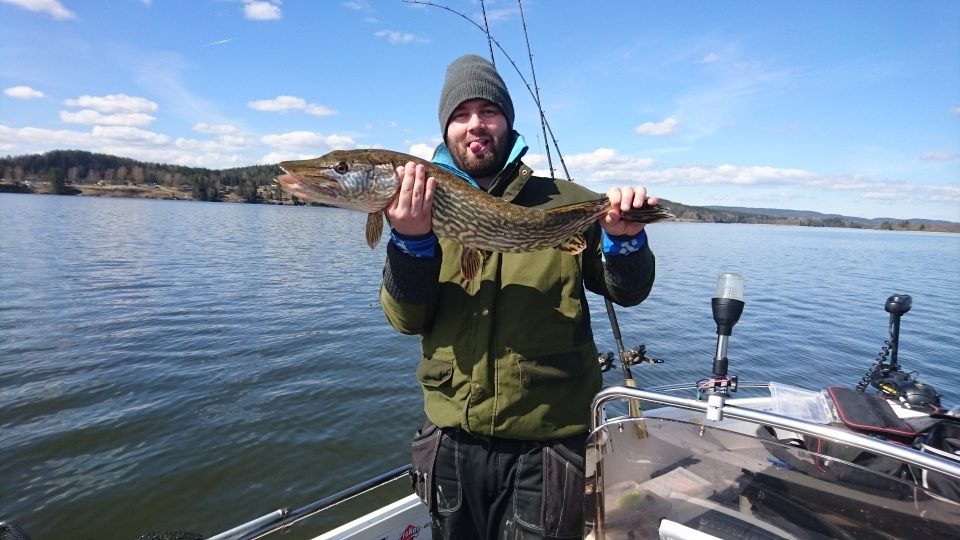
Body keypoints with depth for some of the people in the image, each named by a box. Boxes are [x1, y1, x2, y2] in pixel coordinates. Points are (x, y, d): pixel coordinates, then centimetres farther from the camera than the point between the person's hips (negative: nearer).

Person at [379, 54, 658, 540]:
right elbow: (407, 318, -5)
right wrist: (411, 239, -23)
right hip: (451, 439, 3)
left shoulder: (566, 202, -3)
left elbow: (627, 292, 2)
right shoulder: (424, 206, 2)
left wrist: (625, 241, -19)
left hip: (547, 442, -2)